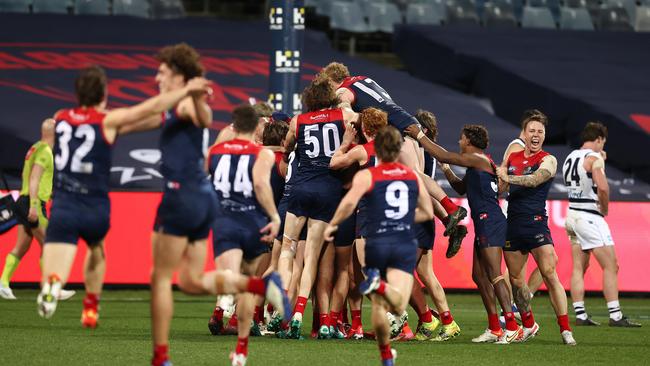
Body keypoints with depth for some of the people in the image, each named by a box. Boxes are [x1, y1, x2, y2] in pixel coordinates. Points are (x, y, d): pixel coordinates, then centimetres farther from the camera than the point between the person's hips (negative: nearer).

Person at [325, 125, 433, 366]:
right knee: (398, 307, -11)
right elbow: (427, 212, 16)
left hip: (376, 244, -1)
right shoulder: (413, 177, 10)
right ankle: (380, 285, -42)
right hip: (405, 245, 1)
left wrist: (332, 225, -3)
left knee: (378, 305, 13)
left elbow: (349, 203, -17)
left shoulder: (366, 176, -2)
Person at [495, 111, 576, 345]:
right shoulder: (512, 158, 14)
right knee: (515, 279, 10)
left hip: (536, 223, -6)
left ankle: (565, 330, -13)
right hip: (512, 225, 6)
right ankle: (528, 325, 27)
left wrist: (508, 178, -31)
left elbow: (535, 180, -22)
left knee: (550, 275, -14)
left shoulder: (548, 161, -3)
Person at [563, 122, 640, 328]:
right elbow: (602, 187, -26)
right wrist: (605, 208, -9)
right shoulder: (594, 158, -12)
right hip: (590, 217, -8)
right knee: (611, 266, -6)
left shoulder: (570, 158, 13)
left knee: (578, 268, 8)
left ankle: (580, 315, 5)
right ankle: (615, 316, -10)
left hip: (573, 214, 8)